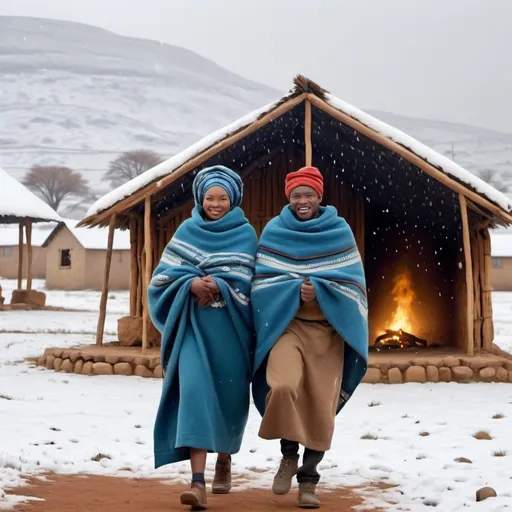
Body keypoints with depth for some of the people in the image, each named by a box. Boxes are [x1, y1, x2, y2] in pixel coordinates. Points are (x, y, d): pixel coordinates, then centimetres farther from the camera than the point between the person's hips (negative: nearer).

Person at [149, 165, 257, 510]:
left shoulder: (245, 234, 5)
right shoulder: (187, 231, 9)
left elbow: (247, 281, -3)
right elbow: (165, 274, 4)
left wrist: (217, 286, -19)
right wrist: (192, 283, -14)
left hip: (229, 325, 0)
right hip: (194, 323, 0)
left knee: (229, 395, 7)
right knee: (195, 390, -15)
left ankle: (224, 459, 37)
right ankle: (198, 481, -19)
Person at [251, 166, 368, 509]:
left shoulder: (340, 231, 4)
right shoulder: (274, 232, 5)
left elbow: (353, 282, 1)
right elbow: (262, 280, 2)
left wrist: (319, 290, -15)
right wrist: (295, 290, -14)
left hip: (327, 328, 1)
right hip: (286, 323, -1)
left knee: (320, 405, -2)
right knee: (283, 386, -25)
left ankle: (309, 479, 15)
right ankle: (288, 454, 2)